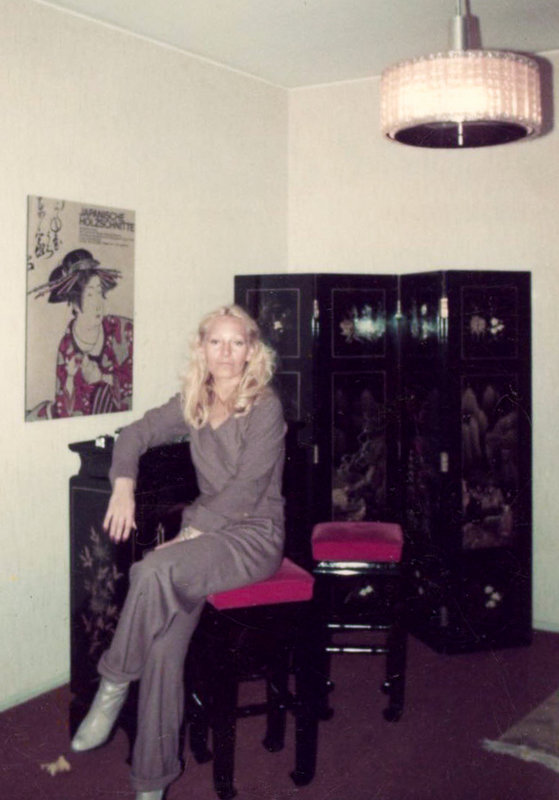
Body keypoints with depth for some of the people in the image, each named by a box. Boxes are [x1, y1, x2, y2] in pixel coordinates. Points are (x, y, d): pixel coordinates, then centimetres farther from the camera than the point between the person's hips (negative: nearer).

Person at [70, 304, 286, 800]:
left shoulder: (265, 407, -8)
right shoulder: (193, 404, 10)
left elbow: (246, 488, -15)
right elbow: (136, 434, 18)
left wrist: (191, 531, -20)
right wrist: (124, 486, -1)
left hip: (255, 535, -5)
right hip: (206, 530, 5)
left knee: (155, 570, -34)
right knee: (164, 646, -17)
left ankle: (114, 685, -13)